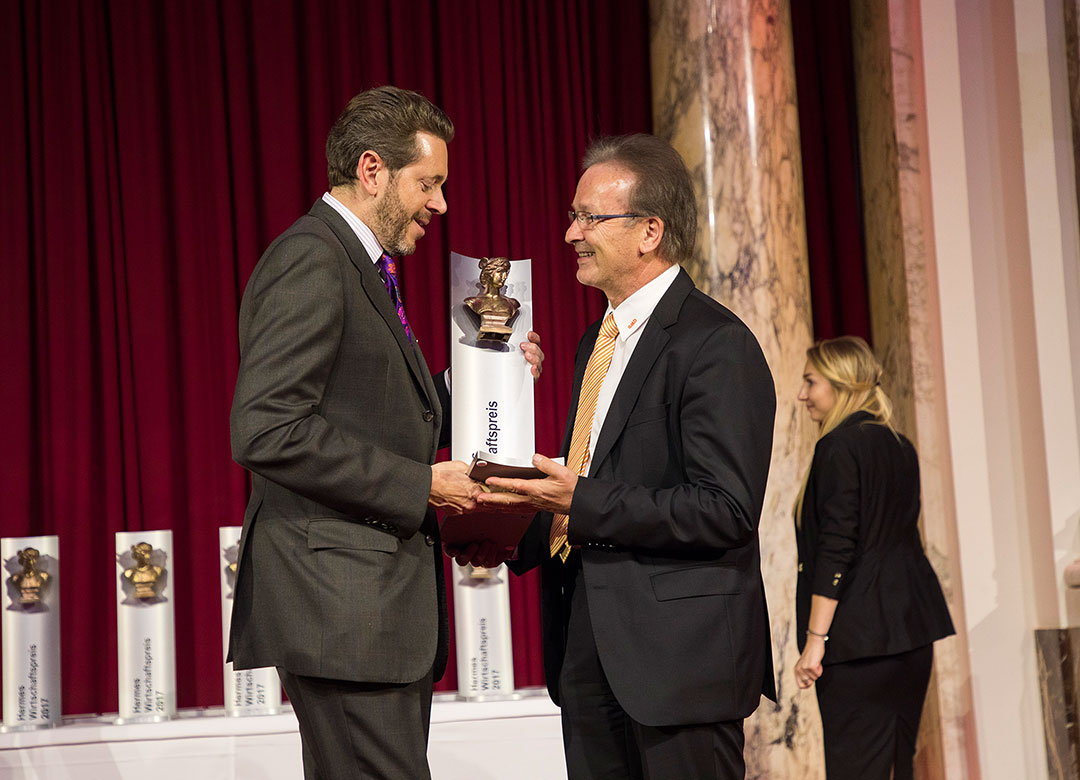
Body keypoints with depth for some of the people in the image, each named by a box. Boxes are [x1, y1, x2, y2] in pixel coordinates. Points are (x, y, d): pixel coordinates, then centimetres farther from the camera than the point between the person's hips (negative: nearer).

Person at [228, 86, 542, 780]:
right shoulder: (310, 261, -12)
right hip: (342, 602, -10)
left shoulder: (363, 268, 19)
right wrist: (418, 485, -19)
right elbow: (266, 432, -23)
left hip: (382, 605, 10)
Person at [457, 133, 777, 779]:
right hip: (590, 647, 9)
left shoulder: (716, 345, -13)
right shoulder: (599, 341, 16)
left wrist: (582, 504, -22)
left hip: (679, 652, -8)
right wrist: (519, 537, 5)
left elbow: (727, 510, -20)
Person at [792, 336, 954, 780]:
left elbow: (836, 550, -17)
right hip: (912, 629, 9)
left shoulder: (839, 446, -11)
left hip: (859, 637, -8)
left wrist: (815, 638, -16)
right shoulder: (900, 447, 14)